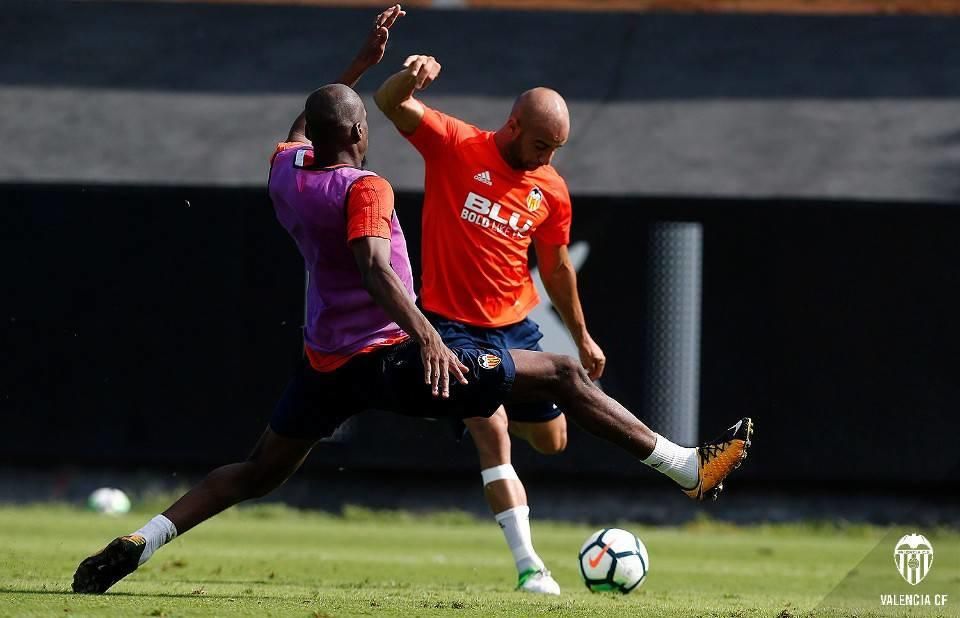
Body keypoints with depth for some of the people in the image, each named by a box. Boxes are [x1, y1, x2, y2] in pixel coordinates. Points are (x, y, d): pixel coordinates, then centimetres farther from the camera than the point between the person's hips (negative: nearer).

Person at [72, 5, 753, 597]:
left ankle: (142, 541, 4)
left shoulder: (286, 171, 4)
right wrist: (426, 336, -42)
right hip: (388, 358, -7)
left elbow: (305, 127, 28)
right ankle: (689, 466, -1)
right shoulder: (365, 188, -18)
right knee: (561, 375, -2)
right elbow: (373, 266, -33)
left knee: (258, 473, 21)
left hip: (324, 367, 7)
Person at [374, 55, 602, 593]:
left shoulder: (552, 191, 2)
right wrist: (411, 78, -44)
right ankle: (528, 564, -17)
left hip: (515, 326, 5)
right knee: (492, 437, -17)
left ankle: (488, 411, 46)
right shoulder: (455, 146, -11)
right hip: (452, 323, -5)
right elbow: (390, 103, -21)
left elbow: (557, 268, 15)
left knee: (551, 441, 12)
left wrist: (582, 337, 20)